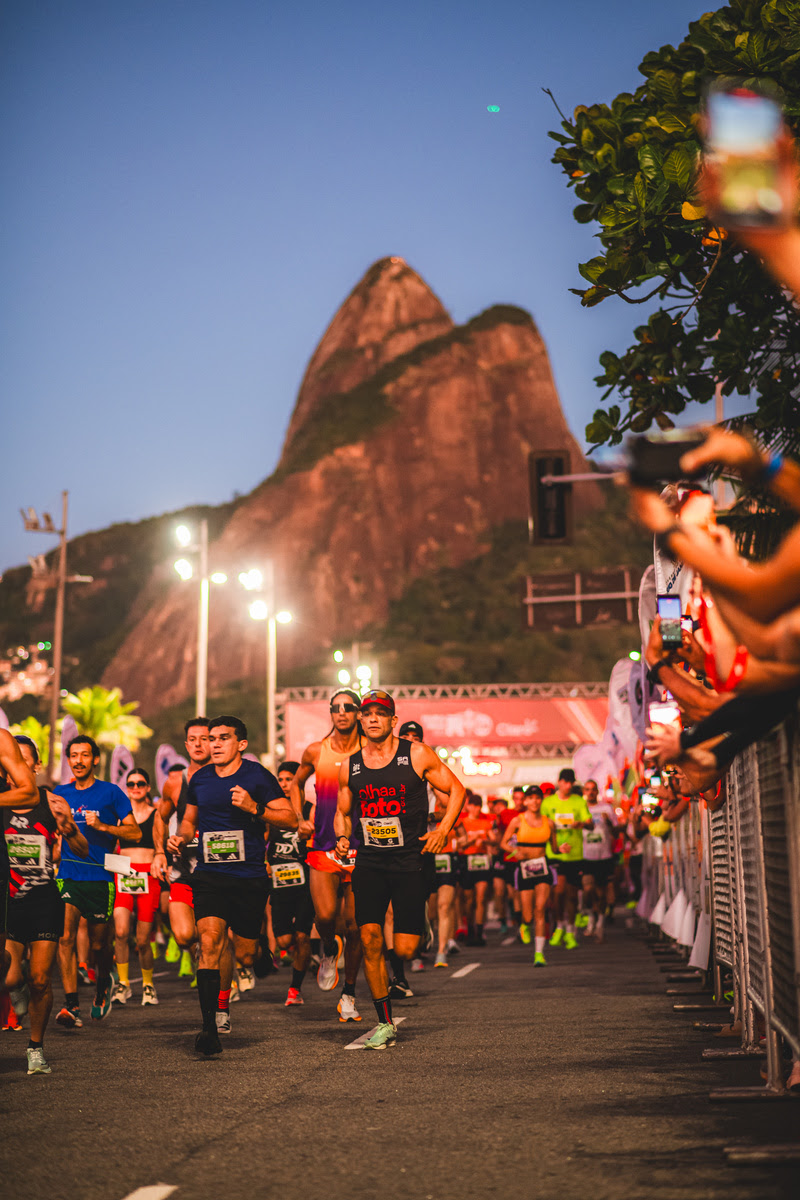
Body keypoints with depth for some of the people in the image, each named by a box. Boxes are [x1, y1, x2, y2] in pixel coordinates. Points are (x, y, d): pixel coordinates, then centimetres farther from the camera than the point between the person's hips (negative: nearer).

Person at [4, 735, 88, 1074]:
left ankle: (36, 1046, 18)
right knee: (9, 979, -11)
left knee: (40, 980, -2)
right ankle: (16, 990, 26)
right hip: (7, 900, 0)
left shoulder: (51, 803, 1)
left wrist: (68, 828, -17)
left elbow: (83, 852, 3)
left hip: (45, 899, 0)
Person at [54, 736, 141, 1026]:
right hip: (67, 875, 2)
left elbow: (135, 833, -2)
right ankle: (71, 1005, -12)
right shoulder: (59, 794, 10)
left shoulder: (111, 793, 1)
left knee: (99, 944, 8)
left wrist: (102, 826, -14)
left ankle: (103, 985, 38)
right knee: (65, 936, -15)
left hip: (100, 876, -2)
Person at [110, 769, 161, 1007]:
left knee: (142, 940, 0)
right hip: (122, 875, 1)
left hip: (148, 877, -1)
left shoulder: (157, 814, 9)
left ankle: (148, 984, 23)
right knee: (121, 931, -20)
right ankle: (123, 983, -6)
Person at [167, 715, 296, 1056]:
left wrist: (254, 808, -19)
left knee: (244, 955, 5)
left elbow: (291, 820, -6)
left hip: (249, 877, -2)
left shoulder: (258, 776, -4)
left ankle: (222, 1001, 38)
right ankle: (210, 1025, -18)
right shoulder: (200, 779, 9)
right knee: (210, 939, -18)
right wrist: (181, 838, 4)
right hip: (209, 875, 2)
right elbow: (190, 819, 25)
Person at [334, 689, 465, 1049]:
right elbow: (343, 811, 20)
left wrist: (442, 830, -9)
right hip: (368, 862, 3)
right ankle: (385, 1025, 6)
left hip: (409, 861, -3)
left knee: (405, 950, -6)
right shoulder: (350, 766, 6)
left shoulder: (416, 755, -3)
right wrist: (342, 837, -1)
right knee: (370, 940, -8)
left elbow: (456, 789, 4)